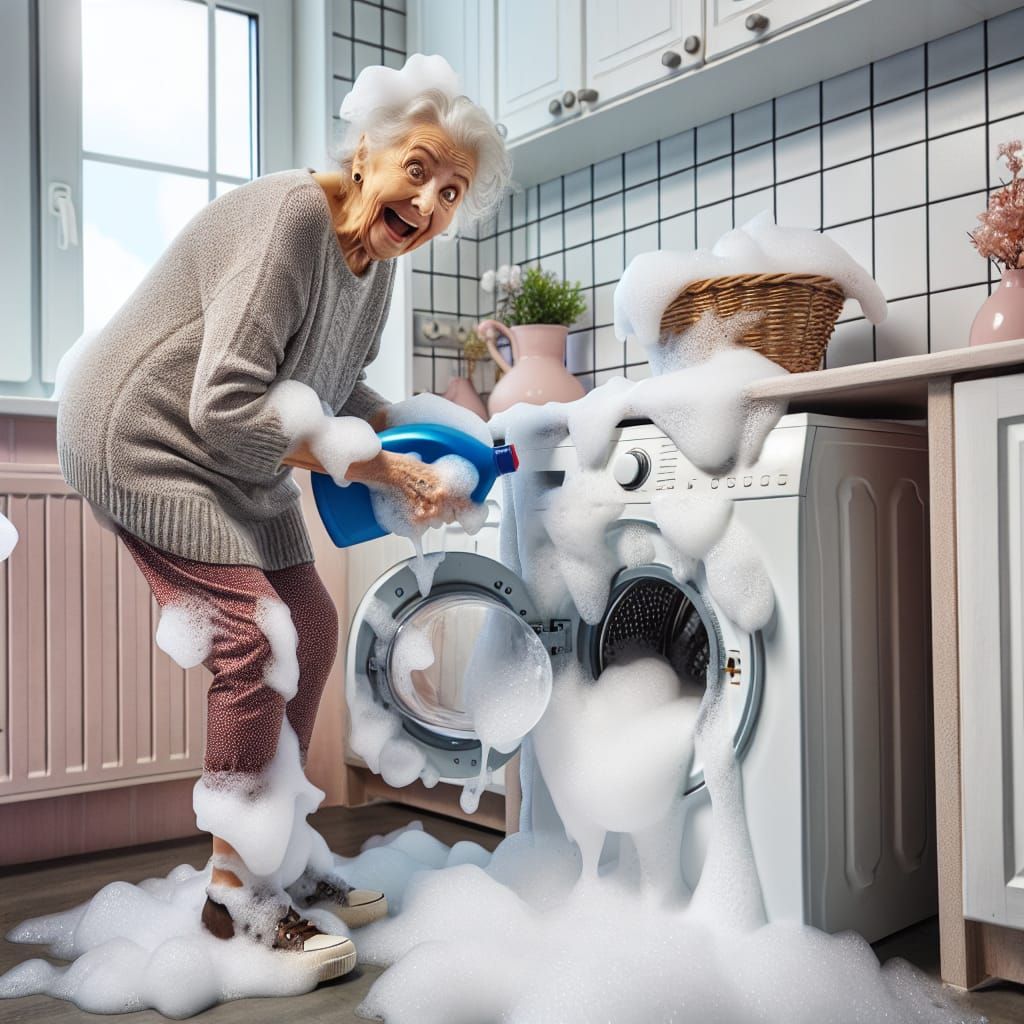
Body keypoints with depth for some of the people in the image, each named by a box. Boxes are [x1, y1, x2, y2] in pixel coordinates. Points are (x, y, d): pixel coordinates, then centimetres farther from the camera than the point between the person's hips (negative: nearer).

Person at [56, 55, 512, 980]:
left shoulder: (377, 260, 1)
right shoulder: (290, 218, -26)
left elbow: (342, 388, 13)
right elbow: (225, 406, -30)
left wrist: (422, 452, -3)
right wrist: (372, 468, -26)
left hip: (236, 457, 10)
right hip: (144, 436, -9)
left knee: (311, 628, 9)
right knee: (253, 643, -16)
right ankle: (233, 892, 2)